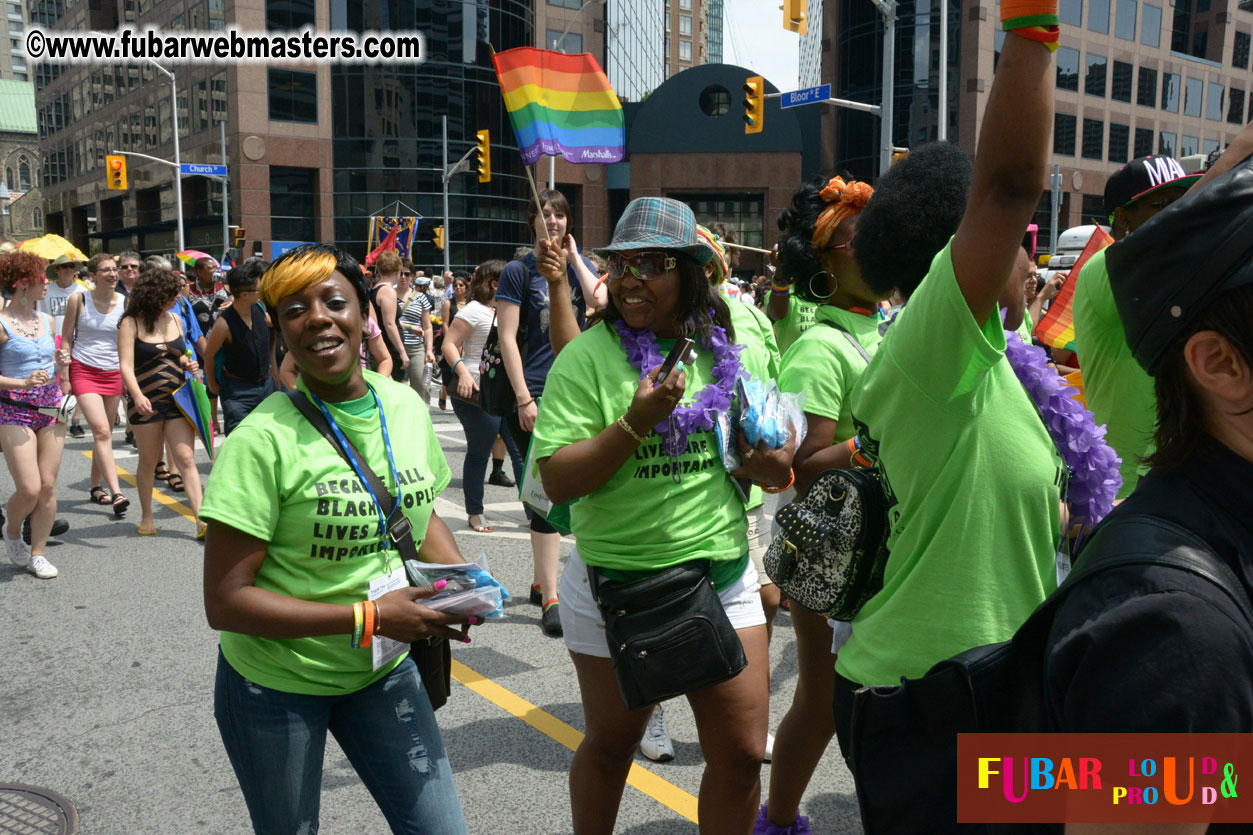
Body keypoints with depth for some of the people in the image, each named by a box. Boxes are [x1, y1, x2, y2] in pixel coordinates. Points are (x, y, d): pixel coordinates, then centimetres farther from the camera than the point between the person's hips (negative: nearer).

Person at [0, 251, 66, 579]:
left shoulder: (47, 321, 10)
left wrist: (62, 363, 5)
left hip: (50, 410, 5)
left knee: (48, 486, 4)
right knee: (29, 489, -9)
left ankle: (37, 553, 16)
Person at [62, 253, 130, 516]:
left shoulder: (125, 302, 3)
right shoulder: (79, 300, -2)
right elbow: (67, 338, 3)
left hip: (114, 373, 3)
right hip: (84, 371, -3)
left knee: (104, 433, 9)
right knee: (102, 431, -15)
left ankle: (96, 487, 25)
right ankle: (115, 493, -19)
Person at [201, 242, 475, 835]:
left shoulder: (406, 406, -5)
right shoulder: (263, 440, -21)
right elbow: (225, 602, -20)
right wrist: (369, 616, -25)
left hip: (383, 671, 4)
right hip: (276, 686, -4)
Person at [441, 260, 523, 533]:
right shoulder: (474, 310, -9)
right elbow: (449, 345, -15)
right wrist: (463, 372, -29)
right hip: (479, 393, -8)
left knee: (521, 450, 5)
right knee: (479, 453, 2)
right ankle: (474, 514, 15)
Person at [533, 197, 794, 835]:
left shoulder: (734, 353, 3)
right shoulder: (587, 358, -9)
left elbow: (780, 470, 11)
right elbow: (556, 482, -15)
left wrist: (768, 461, -12)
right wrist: (636, 423, -24)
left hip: (724, 576, 3)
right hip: (615, 582, -2)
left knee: (741, 754, 8)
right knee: (611, 745, 17)